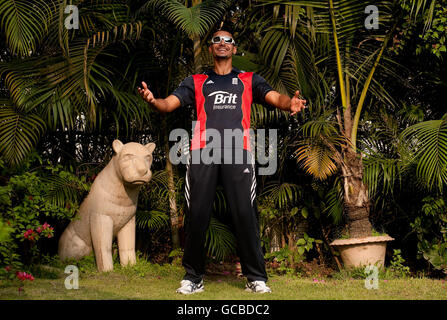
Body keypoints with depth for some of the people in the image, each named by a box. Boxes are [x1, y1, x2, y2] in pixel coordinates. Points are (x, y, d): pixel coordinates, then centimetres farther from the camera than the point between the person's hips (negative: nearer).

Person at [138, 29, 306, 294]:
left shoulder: (249, 80, 23)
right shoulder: (196, 82, 25)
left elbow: (274, 97, 7)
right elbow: (169, 103, 12)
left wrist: (290, 103, -17)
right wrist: (153, 101, -12)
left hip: (238, 151, -1)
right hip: (203, 150, 1)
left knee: (245, 214, -8)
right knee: (197, 214, -3)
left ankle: (256, 278, -2)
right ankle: (193, 278, 5)